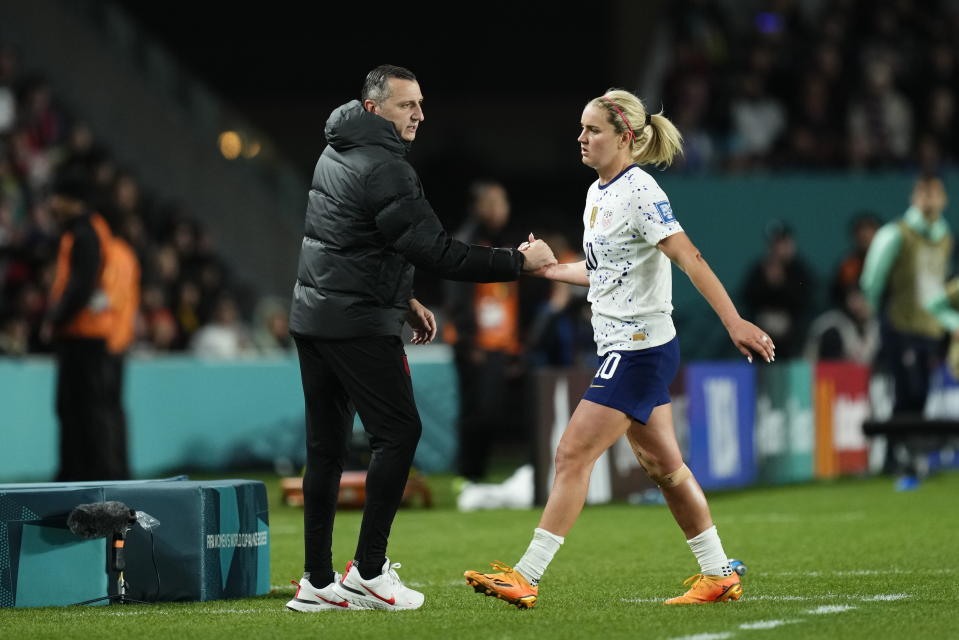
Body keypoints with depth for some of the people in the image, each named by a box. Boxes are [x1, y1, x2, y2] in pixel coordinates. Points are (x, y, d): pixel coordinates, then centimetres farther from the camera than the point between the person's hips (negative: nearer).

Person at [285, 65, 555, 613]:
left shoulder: (337, 155, 15)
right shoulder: (384, 168, -16)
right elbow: (437, 252, -19)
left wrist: (403, 299, 21)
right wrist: (519, 262, -12)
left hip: (313, 316, 9)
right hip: (360, 325, -9)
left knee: (327, 447, 9)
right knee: (398, 431, -3)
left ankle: (318, 582, 9)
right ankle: (369, 571, -5)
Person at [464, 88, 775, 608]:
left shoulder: (639, 192, -16)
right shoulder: (597, 194, 12)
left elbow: (690, 259, -23)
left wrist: (734, 322, -29)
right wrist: (547, 268, 20)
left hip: (641, 348, -10)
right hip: (622, 347, 10)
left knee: (573, 454, -11)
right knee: (662, 463, 13)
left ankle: (525, 577, -10)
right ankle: (718, 576, 21)